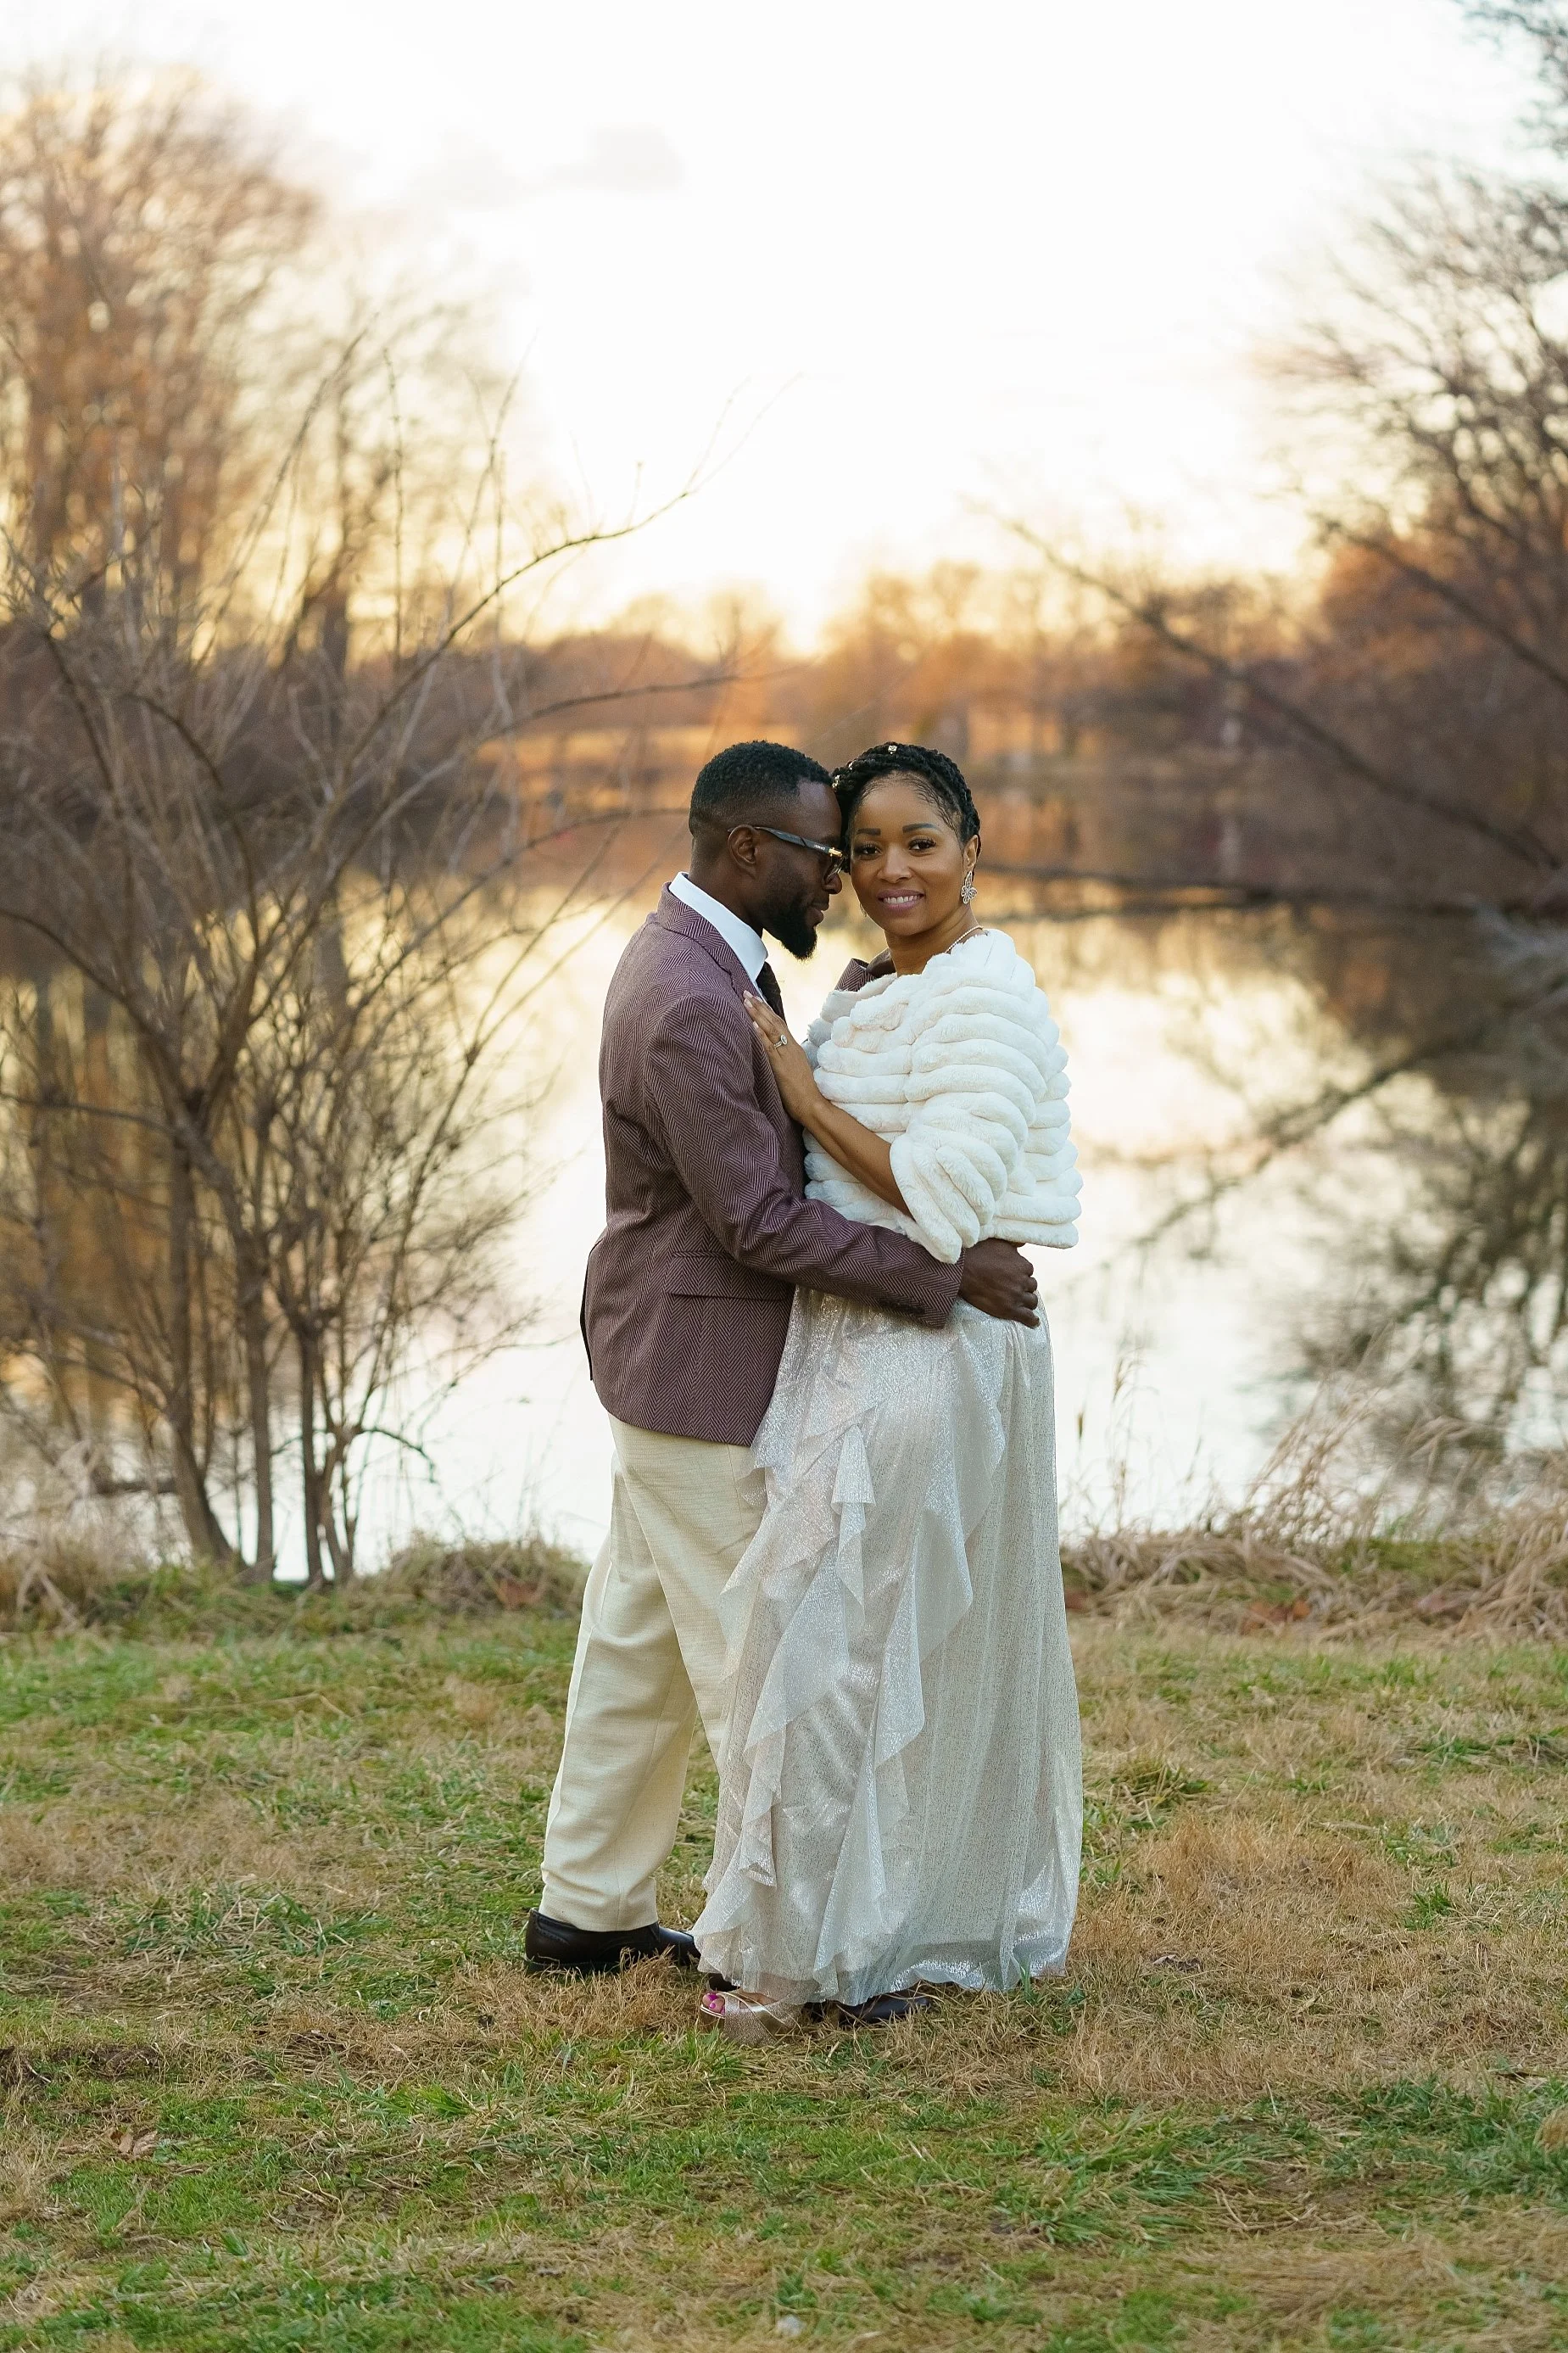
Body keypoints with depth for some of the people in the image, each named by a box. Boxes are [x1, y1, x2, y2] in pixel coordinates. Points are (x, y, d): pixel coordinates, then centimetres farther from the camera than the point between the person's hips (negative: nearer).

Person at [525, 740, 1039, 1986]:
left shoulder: (708, 959, 9)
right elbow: (758, 1220, -24)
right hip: (695, 1370, -11)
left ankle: (588, 1909, 26)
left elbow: (775, 1145, 16)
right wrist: (947, 1274, -21)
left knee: (641, 1642, 17)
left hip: (675, 1360, 11)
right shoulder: (688, 1004, -25)